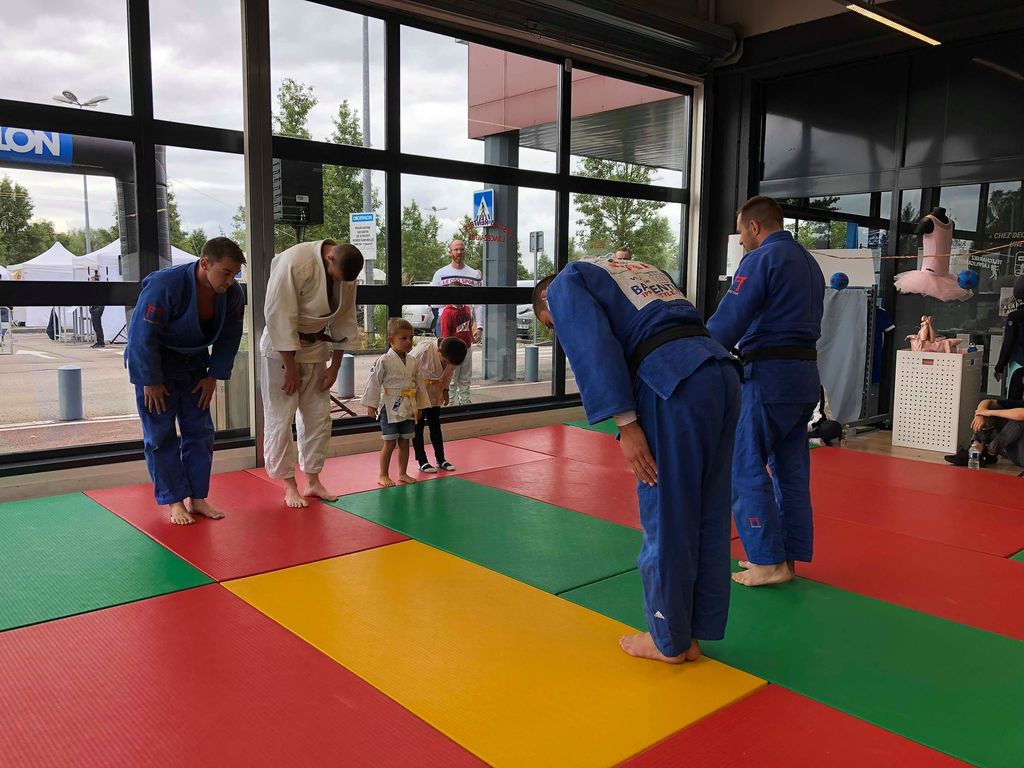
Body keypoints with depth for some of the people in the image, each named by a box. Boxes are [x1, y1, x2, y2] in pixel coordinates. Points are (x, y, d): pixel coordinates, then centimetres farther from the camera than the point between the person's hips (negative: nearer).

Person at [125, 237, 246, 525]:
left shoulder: (233, 293, -14)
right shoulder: (163, 286, -30)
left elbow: (229, 338, 0)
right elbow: (142, 337, -24)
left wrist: (214, 376, -2)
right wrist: (151, 382, -19)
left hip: (193, 365, 5)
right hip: (154, 364, -5)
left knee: (200, 431, 5)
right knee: (161, 436, -1)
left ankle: (197, 498, 16)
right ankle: (174, 501, 10)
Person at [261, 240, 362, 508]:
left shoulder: (346, 275, -7)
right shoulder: (294, 261, -25)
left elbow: (345, 321, 4)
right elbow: (280, 316, -23)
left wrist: (335, 367, 4)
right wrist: (290, 368, -18)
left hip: (315, 348, 6)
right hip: (282, 348, -6)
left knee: (319, 417, 9)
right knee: (280, 418, -3)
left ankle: (313, 481, 22)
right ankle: (289, 485, 10)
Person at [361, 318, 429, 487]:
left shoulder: (413, 362, 5)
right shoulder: (384, 361, -12)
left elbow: (418, 385, 13)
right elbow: (373, 383, -10)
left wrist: (419, 407, 14)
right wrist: (371, 405, -10)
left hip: (408, 408, 5)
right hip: (390, 408, -5)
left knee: (404, 442, 13)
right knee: (389, 443, 1)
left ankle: (403, 473, 25)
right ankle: (383, 475, 14)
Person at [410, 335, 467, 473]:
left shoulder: (451, 355, -15)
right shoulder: (423, 350, -32)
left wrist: (446, 389, 3)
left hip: (434, 393, 5)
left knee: (435, 425, 13)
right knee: (418, 426, 1)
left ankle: (440, 459, 22)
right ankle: (422, 461, 11)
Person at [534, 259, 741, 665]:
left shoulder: (564, 285, 11)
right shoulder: (637, 268, 33)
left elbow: (595, 350, -6)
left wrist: (626, 425, -9)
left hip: (676, 384, -8)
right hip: (723, 371, 9)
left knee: (665, 517, 6)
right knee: (708, 515, 15)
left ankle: (668, 640, 22)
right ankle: (693, 634, 29)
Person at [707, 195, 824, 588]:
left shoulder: (760, 259, -10)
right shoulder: (809, 263, 18)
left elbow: (728, 320, -16)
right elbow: (809, 322, 19)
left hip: (768, 377, -9)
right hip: (806, 377, 9)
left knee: (746, 466, -1)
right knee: (790, 467, 14)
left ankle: (769, 560, 2)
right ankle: (788, 554, 21)